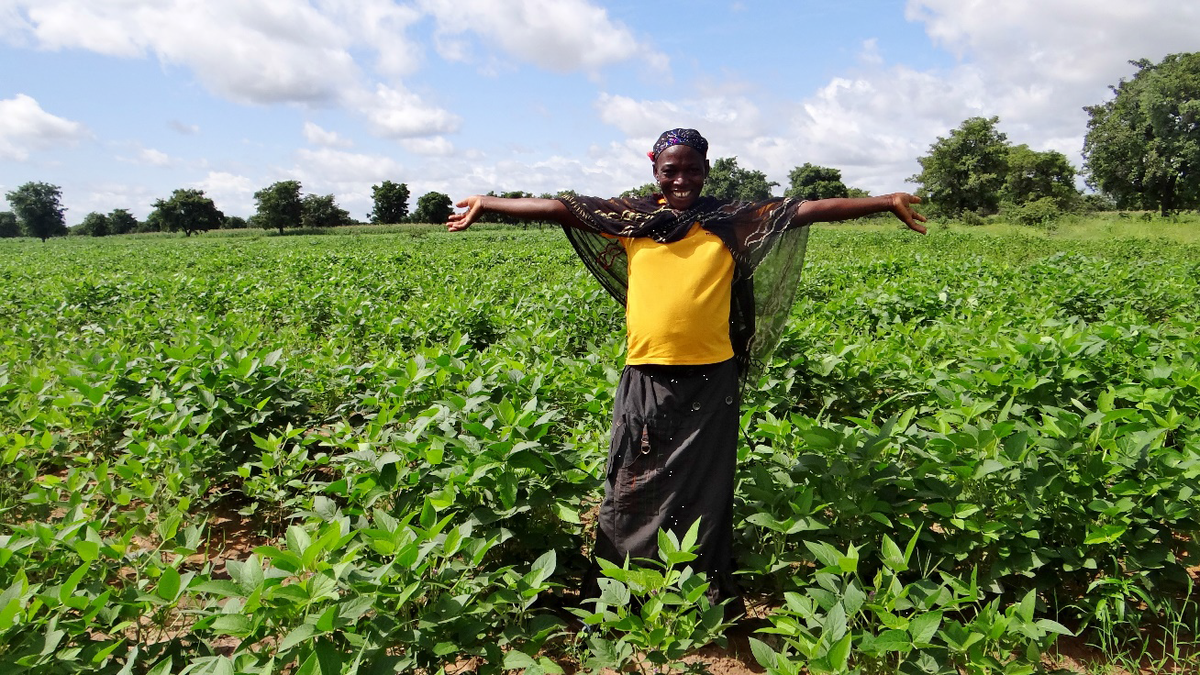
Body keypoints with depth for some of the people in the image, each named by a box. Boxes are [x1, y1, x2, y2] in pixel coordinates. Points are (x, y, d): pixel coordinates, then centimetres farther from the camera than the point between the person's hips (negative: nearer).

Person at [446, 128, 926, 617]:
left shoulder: (731, 222, 3)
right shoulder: (631, 220, 6)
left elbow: (808, 209, -1)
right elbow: (558, 208, 6)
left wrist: (886, 202, -4)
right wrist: (486, 203, 10)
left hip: (710, 379, 0)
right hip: (646, 378, 1)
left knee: (705, 494, 11)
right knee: (632, 491, 11)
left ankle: (711, 602, 28)